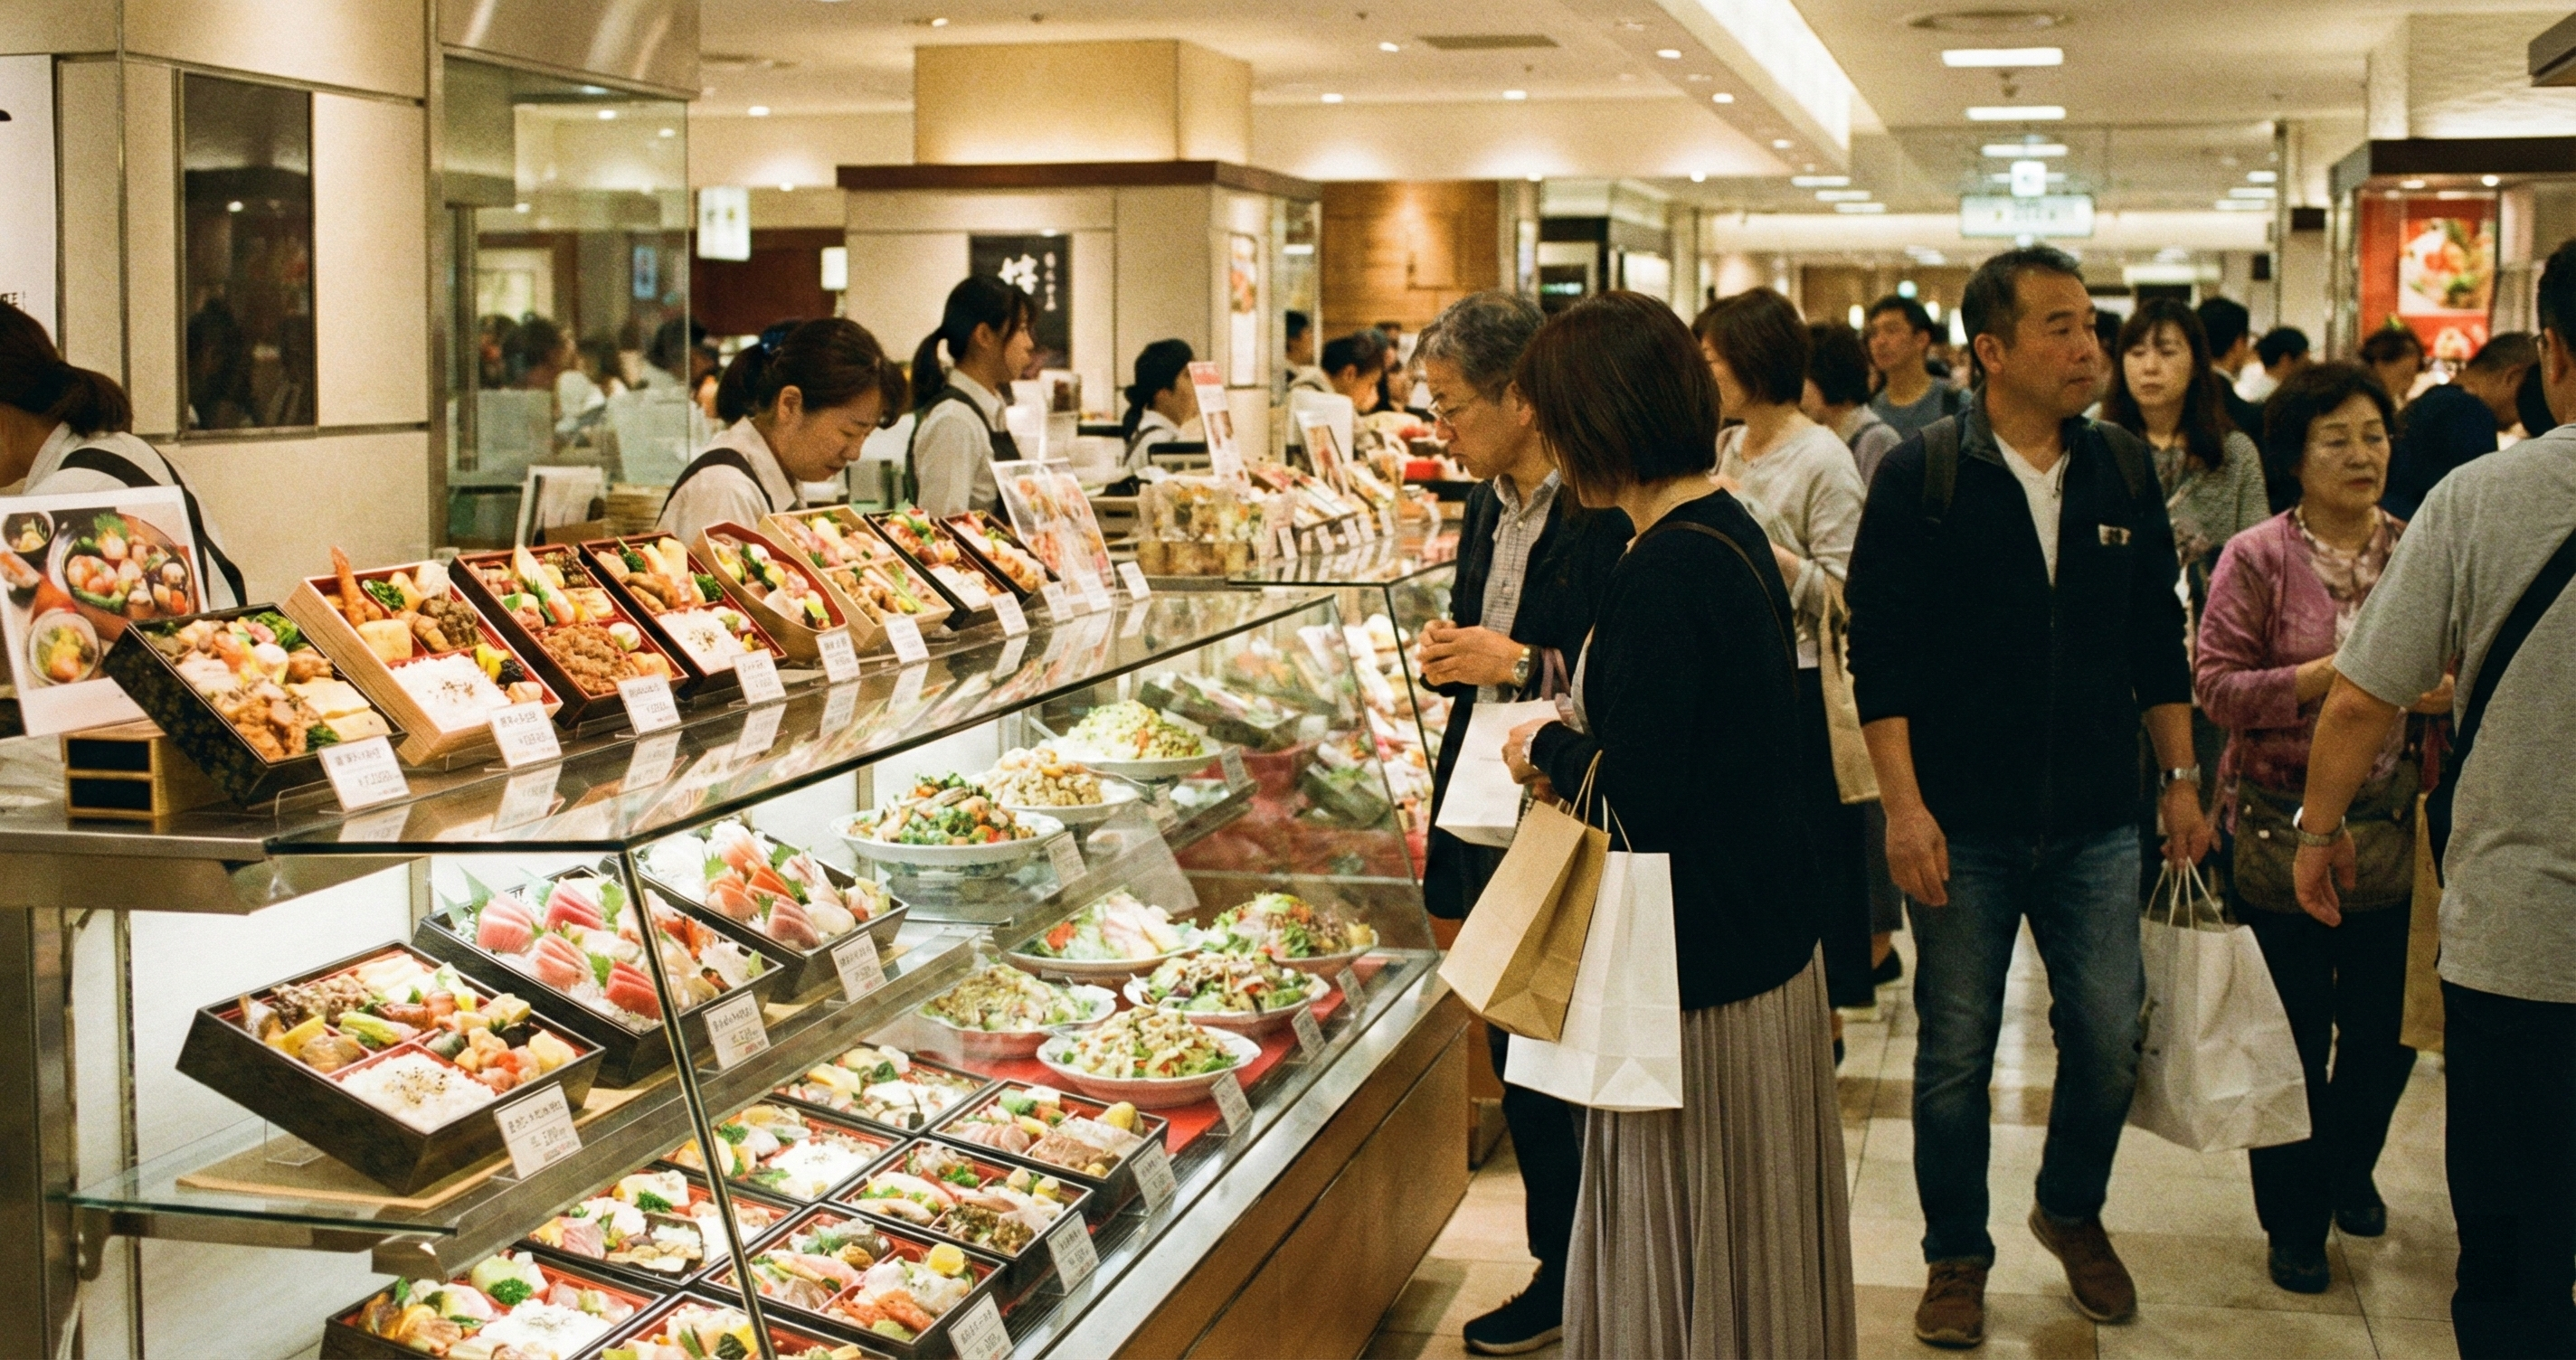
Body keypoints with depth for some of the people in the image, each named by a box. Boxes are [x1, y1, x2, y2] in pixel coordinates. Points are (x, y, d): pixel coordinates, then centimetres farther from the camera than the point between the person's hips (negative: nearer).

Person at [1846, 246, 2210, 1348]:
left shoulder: (2123, 469, 5)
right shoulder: (1920, 476, -7)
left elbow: (2157, 638, 12)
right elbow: (1880, 653, -8)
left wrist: (2181, 777, 10)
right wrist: (1903, 805, -13)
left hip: (2094, 823, 3)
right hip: (1963, 826, -3)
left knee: (2109, 1039, 6)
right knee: (1955, 1051, 6)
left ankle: (2072, 1211, 33)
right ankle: (1957, 1257, 23)